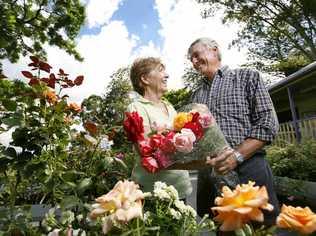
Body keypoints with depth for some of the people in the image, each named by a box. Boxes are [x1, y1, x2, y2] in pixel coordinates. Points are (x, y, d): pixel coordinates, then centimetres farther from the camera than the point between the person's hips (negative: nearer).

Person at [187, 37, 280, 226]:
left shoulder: (247, 76, 3)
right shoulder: (196, 94, 17)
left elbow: (268, 122, -6)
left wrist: (237, 155, -18)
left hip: (248, 168, -4)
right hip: (207, 174, 5)